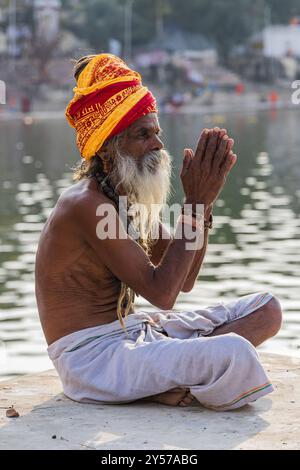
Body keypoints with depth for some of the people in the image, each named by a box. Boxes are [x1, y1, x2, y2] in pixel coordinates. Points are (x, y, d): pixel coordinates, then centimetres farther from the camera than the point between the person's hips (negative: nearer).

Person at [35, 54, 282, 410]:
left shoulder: (130, 197, 11)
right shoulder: (85, 205, -18)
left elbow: (185, 281, 12)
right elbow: (161, 293, -21)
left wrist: (203, 202, -1)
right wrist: (194, 203, -18)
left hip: (131, 331, 10)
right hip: (91, 357, -10)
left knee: (267, 308, 6)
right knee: (236, 356, -32)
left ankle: (163, 374, -9)